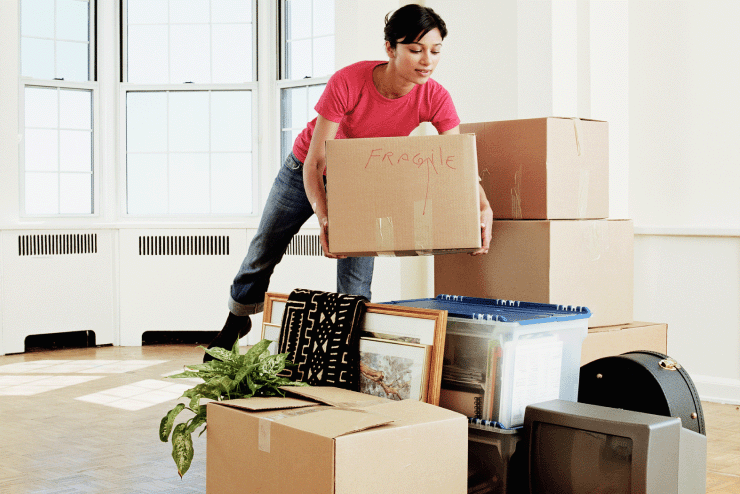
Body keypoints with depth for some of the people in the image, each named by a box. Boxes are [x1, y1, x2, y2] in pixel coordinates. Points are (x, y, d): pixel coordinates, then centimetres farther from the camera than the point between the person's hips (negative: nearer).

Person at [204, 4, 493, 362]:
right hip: (307, 170, -1)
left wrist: (483, 209, -50)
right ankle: (237, 318, 40)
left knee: (356, 271, -11)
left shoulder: (434, 98, -28)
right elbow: (314, 162, -35)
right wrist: (323, 217, -51)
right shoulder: (348, 83, -37)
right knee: (265, 250, 13)